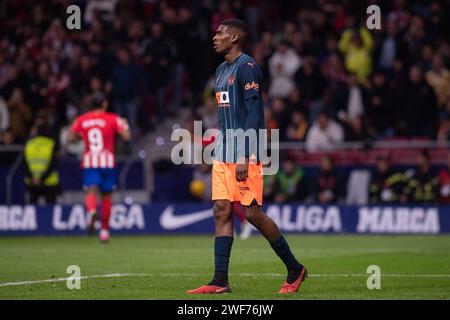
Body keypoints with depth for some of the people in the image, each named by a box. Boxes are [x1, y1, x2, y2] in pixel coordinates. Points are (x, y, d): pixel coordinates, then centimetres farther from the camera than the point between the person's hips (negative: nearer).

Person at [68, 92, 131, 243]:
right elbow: (126, 136, -8)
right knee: (106, 195, 13)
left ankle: (91, 210, -47)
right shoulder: (113, 119, -1)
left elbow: (71, 138, 4)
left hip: (89, 162, 1)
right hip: (108, 161, -1)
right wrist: (125, 126, 13)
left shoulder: (81, 120, 6)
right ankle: (104, 229, 21)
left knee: (91, 191, -12)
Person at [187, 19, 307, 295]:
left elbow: (254, 113, -17)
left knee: (252, 213, -8)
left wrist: (243, 156, -22)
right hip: (223, 155, 9)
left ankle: (295, 269, 6)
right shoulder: (222, 70, 18)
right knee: (222, 211, 1)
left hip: (245, 155, -9)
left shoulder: (247, 67, -11)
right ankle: (221, 281, -1)